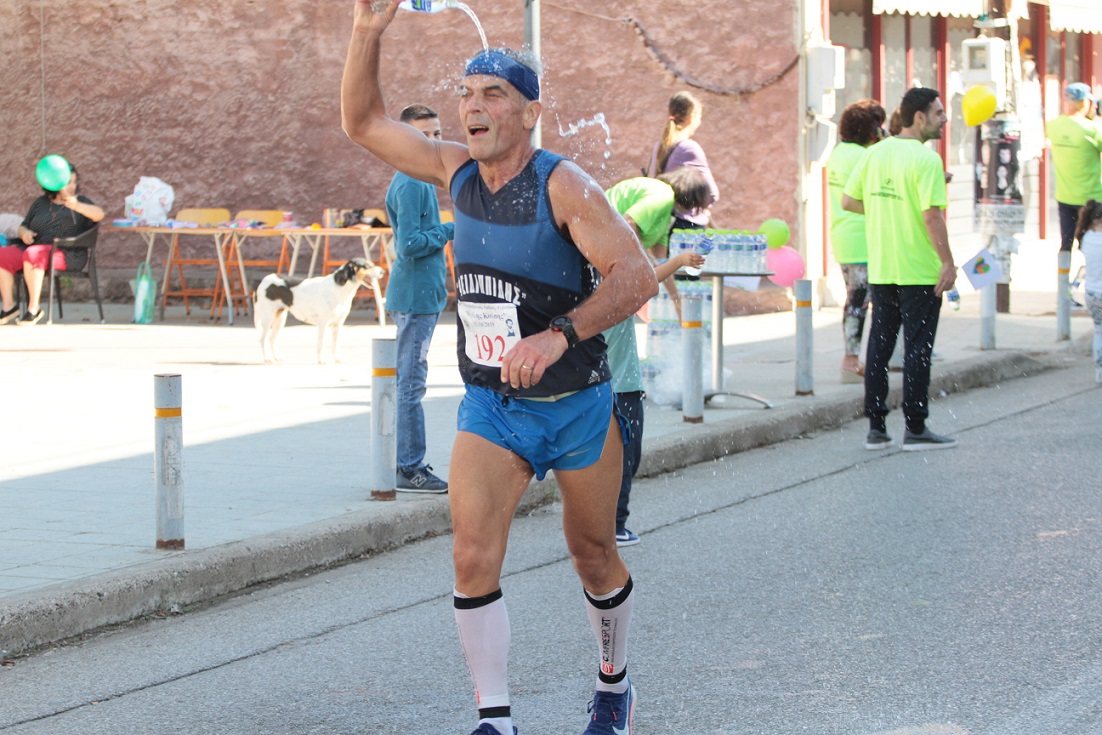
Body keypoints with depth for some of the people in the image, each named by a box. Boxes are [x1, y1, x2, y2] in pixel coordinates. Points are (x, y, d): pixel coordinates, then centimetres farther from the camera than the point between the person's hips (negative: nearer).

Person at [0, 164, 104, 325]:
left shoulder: (80, 201, 12)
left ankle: (34, 308, -28)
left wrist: (77, 206, -22)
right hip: (36, 247, 5)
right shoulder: (40, 203, 22)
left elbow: (99, 214, -6)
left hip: (67, 253, -5)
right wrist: (24, 233, -1)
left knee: (32, 254, -34)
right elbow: (23, 226, 24)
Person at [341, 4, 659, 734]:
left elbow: (636, 275, -28)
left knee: (594, 558, 13)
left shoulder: (564, 187, -18)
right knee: (473, 556, -15)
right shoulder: (458, 169, -1)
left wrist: (559, 335, -42)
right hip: (489, 407, 4)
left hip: (577, 405, -3)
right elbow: (364, 122, 8)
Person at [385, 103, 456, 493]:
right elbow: (409, 244, -21)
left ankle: (411, 465, 21)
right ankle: (410, 470, -5)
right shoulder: (411, 184, -15)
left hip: (420, 295, 11)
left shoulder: (421, 180, 17)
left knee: (408, 383, 14)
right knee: (411, 384, -7)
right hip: (415, 296, -11)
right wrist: (450, 230, -12)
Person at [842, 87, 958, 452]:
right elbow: (932, 215, -21)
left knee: (880, 343, 11)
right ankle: (915, 428, 3)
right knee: (917, 347, 0)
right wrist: (948, 262, -16)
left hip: (880, 268, 6)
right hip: (919, 271, -6)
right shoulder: (926, 159, -15)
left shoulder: (875, 153, 6)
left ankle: (876, 427, 13)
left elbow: (848, 201, 9)